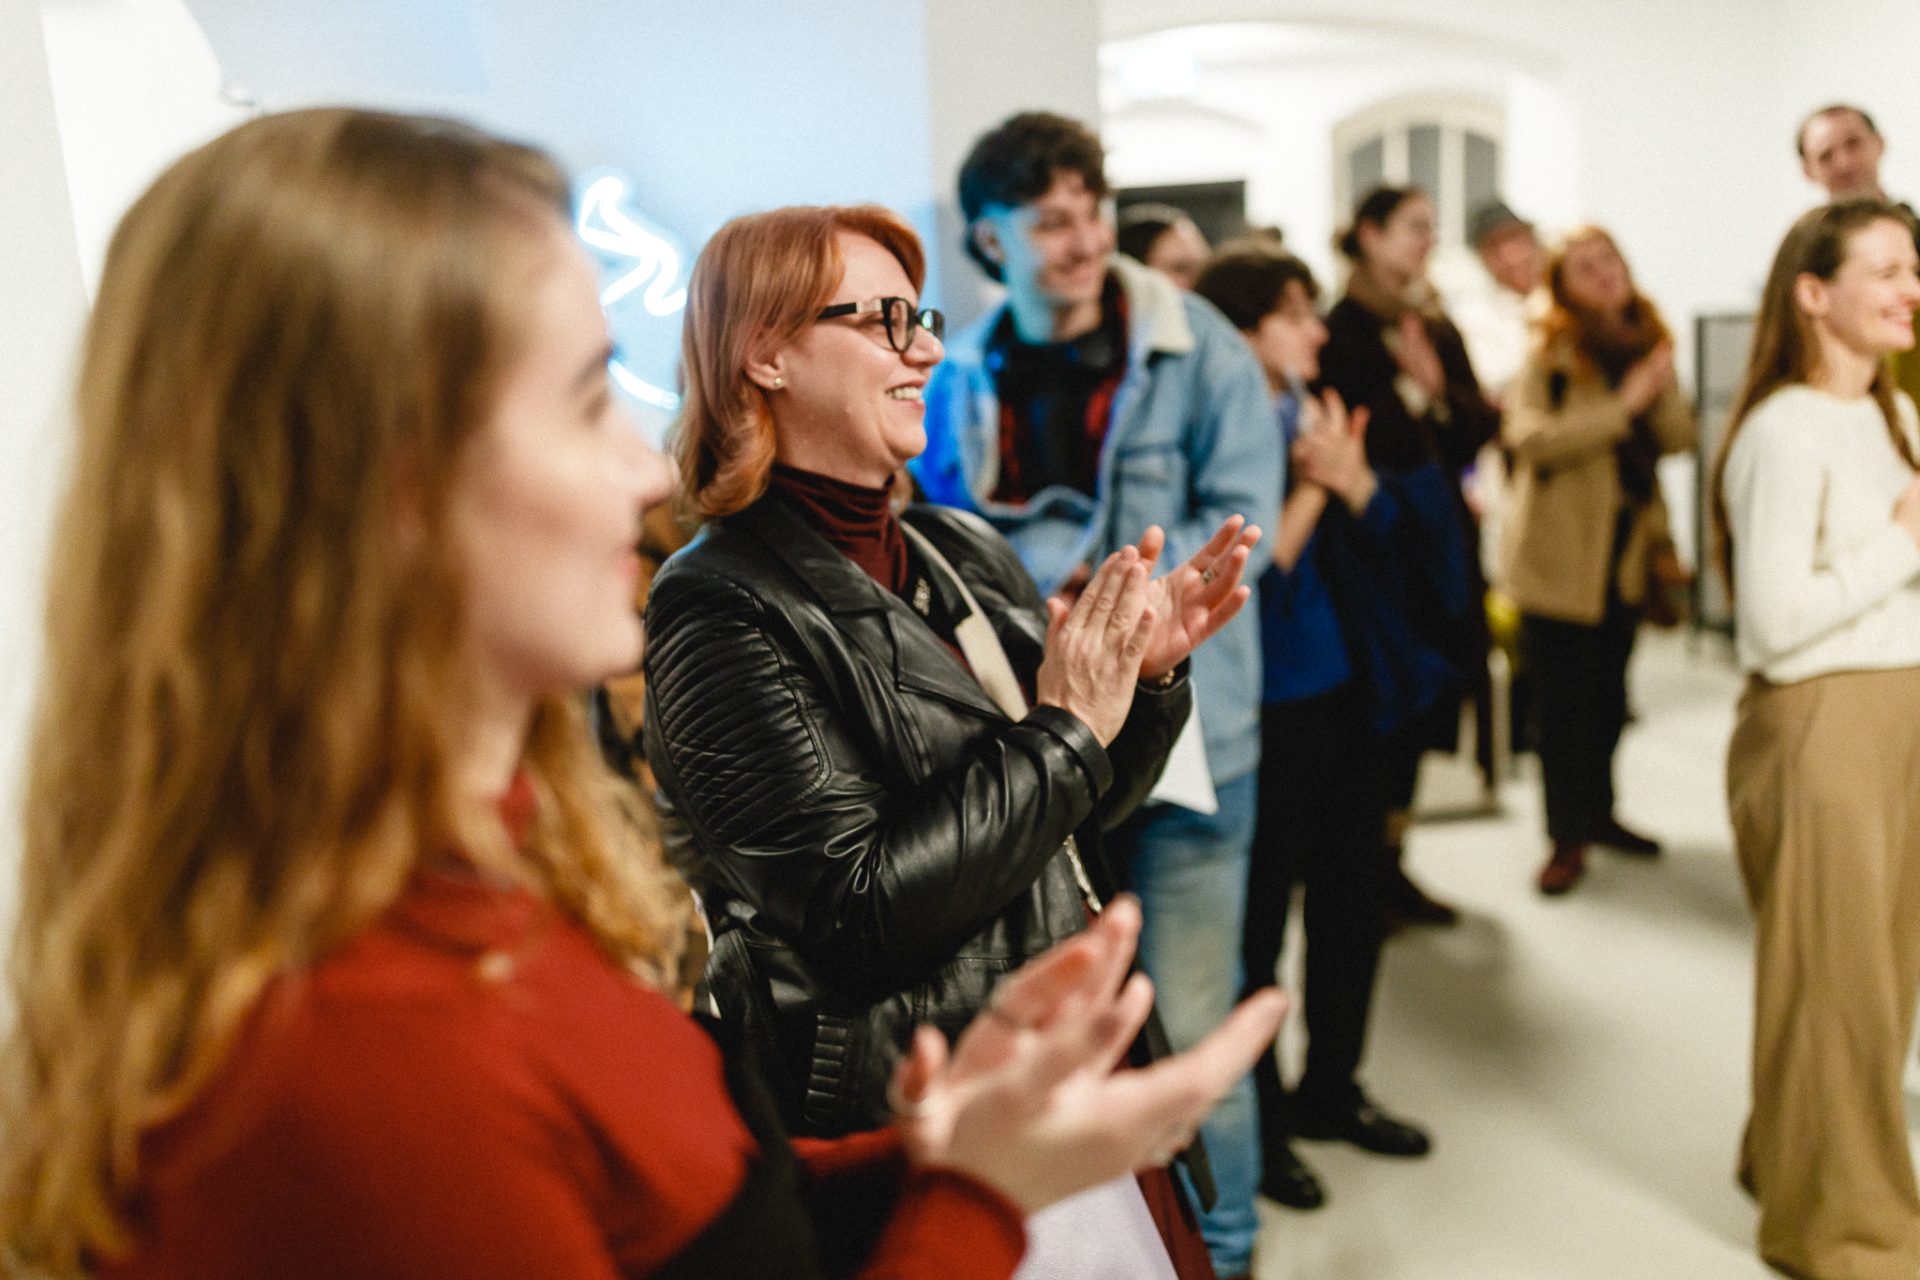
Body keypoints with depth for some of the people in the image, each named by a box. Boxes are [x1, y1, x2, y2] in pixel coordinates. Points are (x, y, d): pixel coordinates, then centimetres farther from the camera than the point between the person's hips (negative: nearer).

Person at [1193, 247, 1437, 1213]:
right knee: (1258, 916, 5)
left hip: (1344, 695, 8)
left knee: (1354, 897, 18)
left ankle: (1330, 1087, 37)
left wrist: (1351, 475, -13)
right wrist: (1310, 487, -21)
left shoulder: (1318, 413, 8)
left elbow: (1384, 527, 5)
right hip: (1264, 710, -8)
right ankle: (1253, 1121, 23)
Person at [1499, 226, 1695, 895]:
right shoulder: (1548, 355, -10)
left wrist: (1663, 388, -15)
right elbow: (1528, 437, -24)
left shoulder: (1646, 346, 8)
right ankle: (1567, 837, 10)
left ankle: (1597, 810, 32)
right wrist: (1623, 405, -24)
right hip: (1560, 555, -6)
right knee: (1561, 699, -1)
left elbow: (1679, 439, 4)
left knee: (1608, 689, 16)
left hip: (1628, 548, 6)